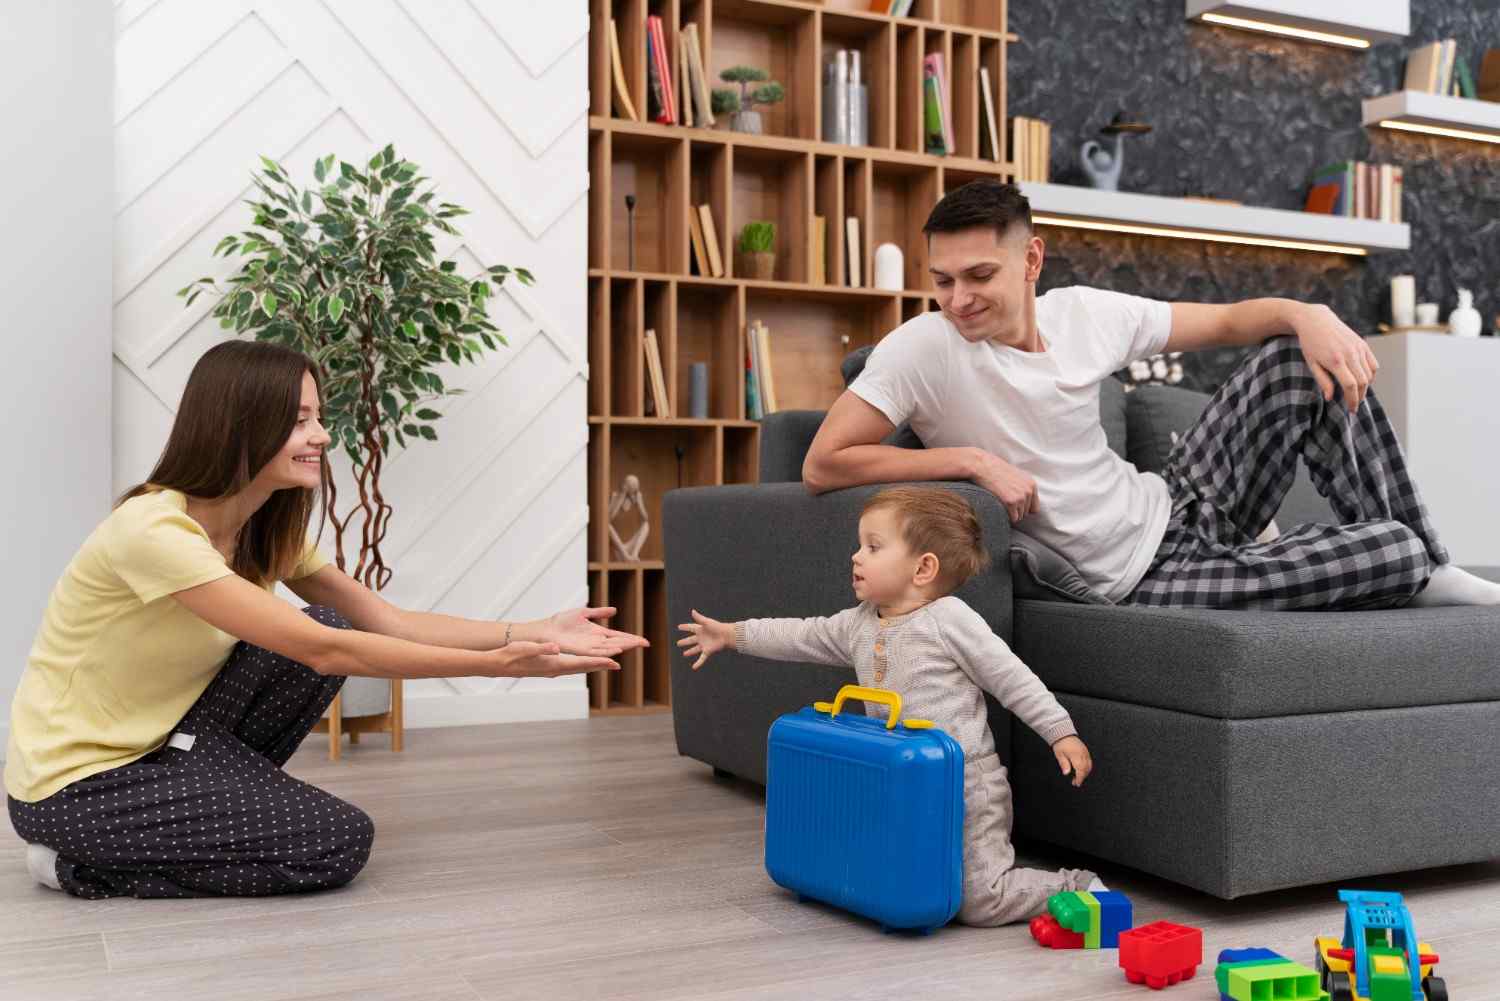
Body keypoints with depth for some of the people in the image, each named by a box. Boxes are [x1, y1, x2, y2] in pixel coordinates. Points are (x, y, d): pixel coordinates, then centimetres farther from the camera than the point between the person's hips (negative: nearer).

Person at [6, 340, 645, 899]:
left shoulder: (267, 531, 0)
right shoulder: (154, 531, -27)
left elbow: (388, 620, -5)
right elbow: (322, 651, -32)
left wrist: (531, 633, -17)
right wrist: (495, 664, -32)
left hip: (159, 739, 8)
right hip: (70, 785, -7)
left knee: (322, 625, -10)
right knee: (339, 843, -13)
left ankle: (209, 799, 5)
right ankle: (83, 865, -1)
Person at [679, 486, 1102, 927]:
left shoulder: (950, 618, -12)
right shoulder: (858, 625, 8)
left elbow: (1012, 679, -10)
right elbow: (801, 637, 20)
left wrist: (1062, 734, -12)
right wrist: (733, 634, 20)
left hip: (967, 783, -7)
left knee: (980, 904, -12)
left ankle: (1076, 889, 11)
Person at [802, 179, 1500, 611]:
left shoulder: (1083, 313, -3)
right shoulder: (921, 350, -20)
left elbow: (1227, 321, 8)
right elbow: (821, 465, -27)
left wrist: (1307, 314, -12)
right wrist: (970, 458, -29)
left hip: (1178, 508, 7)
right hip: (1143, 580, -7)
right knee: (1398, 553, -16)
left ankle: (1426, 572, 11)